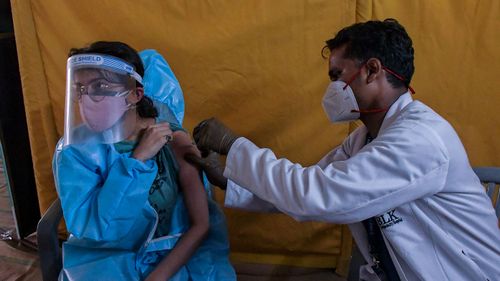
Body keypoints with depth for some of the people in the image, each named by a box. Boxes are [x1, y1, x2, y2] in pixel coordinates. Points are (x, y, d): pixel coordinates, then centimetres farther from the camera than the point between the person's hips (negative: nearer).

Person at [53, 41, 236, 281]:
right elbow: (88, 228, -19)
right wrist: (137, 159, -22)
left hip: (173, 257, 1)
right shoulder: (74, 149, -9)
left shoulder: (172, 138, -8)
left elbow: (201, 224, -7)